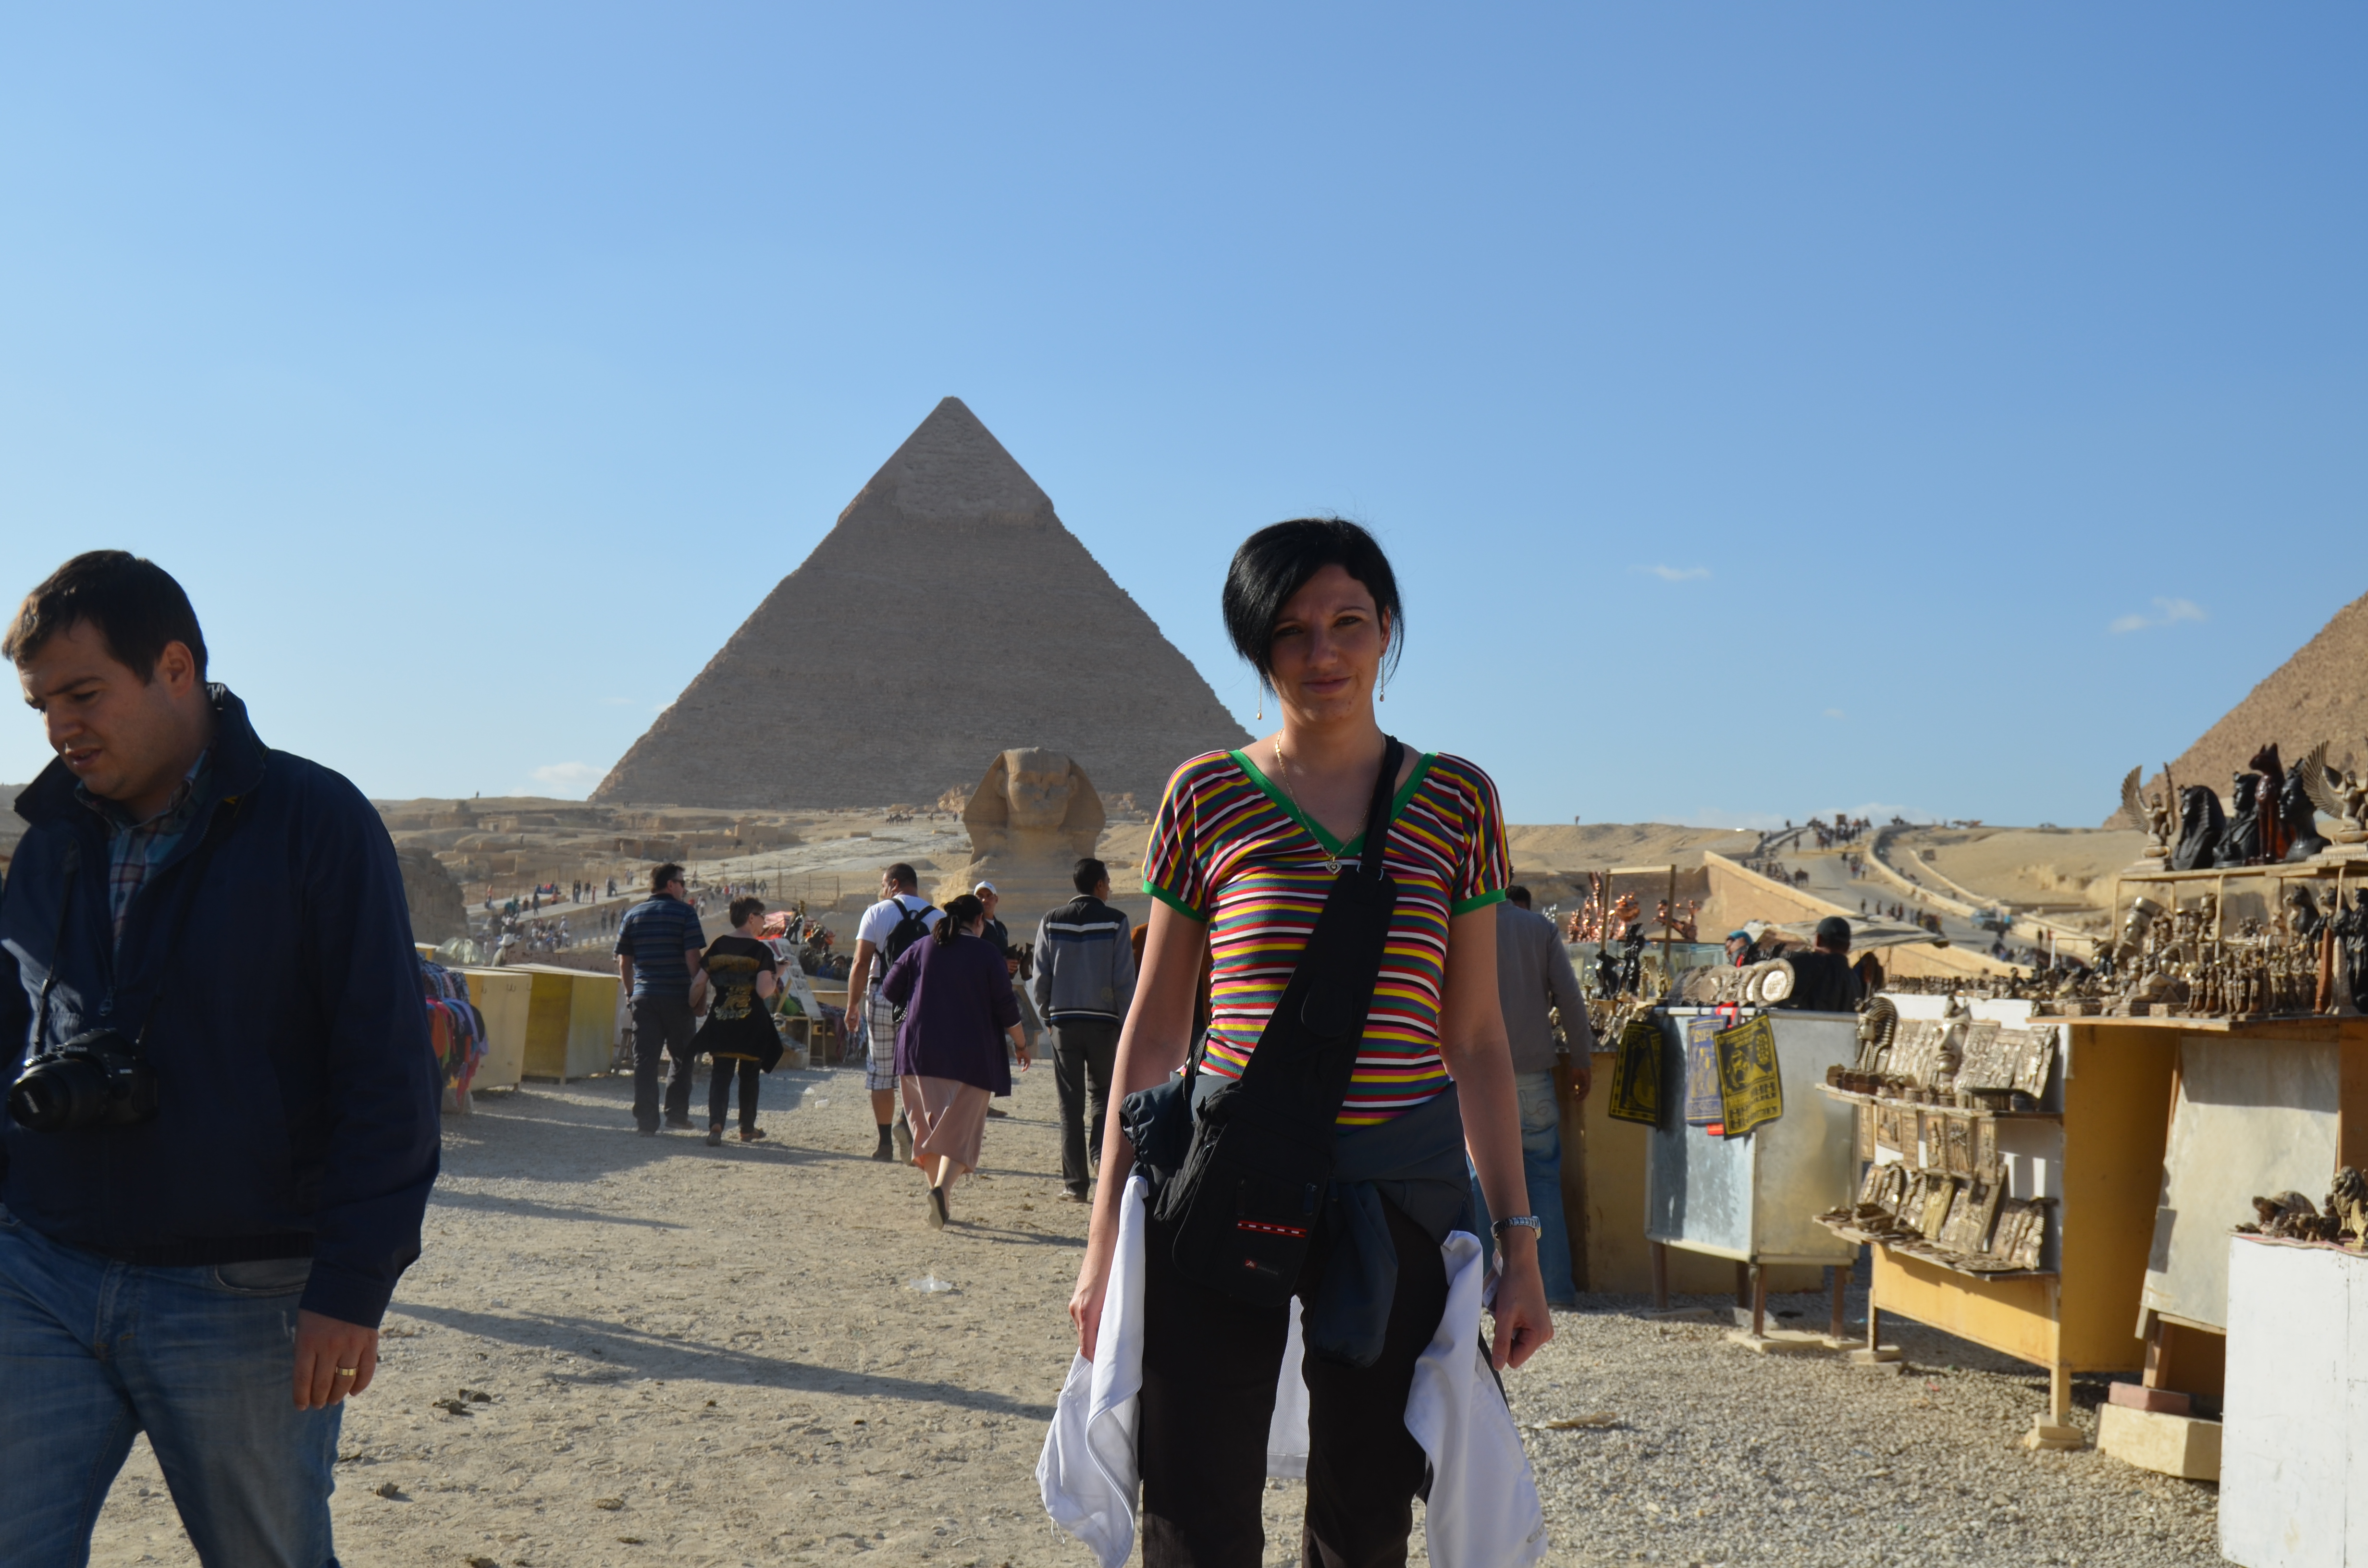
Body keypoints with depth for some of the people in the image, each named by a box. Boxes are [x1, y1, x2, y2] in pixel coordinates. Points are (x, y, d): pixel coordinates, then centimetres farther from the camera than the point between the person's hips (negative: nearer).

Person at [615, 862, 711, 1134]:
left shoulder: (633, 915, 9)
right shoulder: (685, 912, -4)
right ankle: (677, 1113, 14)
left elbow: (624, 962, 10)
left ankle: (646, 1121, 0)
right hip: (678, 997, -3)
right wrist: (700, 992, -2)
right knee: (682, 1056, 13)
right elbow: (693, 958, -10)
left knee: (645, 1059, 3)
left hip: (644, 997, 3)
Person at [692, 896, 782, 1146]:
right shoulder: (761, 951, -10)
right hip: (752, 1022, -3)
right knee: (749, 1075, 13)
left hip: (721, 1020, 3)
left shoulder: (717, 946, 2)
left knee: (720, 1074, 4)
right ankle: (747, 1129, 21)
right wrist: (776, 975, 1)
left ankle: (716, 1124, -16)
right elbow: (764, 991, -17)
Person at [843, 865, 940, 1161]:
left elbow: (861, 963, -6)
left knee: (881, 1073, 8)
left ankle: (885, 1143, 10)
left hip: (882, 998, -1)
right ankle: (907, 1118, -18)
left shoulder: (877, 913, -1)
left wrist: (852, 1004, 0)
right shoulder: (938, 917, 4)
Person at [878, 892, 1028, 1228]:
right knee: (961, 1130, -2)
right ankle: (942, 1187, -24)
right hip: (971, 1058, -3)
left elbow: (889, 991, 8)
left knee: (928, 1127, 15)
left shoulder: (920, 949, 7)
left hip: (920, 1053, 3)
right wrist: (1021, 1044, 14)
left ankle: (937, 1189, 12)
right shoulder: (987, 954, -1)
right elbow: (1006, 1007, -1)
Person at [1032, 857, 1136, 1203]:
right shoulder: (1115, 922, -3)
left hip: (1064, 1021, 2)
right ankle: (1100, 1151, -9)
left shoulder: (1051, 922, 4)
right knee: (1102, 1093, 15)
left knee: (1071, 1102, 5)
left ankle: (1075, 1183, 4)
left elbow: (1041, 979, 3)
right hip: (1103, 1021, -2)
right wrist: (1127, 1025, 3)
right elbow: (1125, 980, -6)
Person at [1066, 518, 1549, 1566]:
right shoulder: (1207, 795, 3)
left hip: (1402, 1196, 1)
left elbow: (1476, 1036, 9)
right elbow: (1155, 1028, 6)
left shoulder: (1456, 801, 6)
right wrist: (1106, 1238, 4)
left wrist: (1518, 1242, 5)